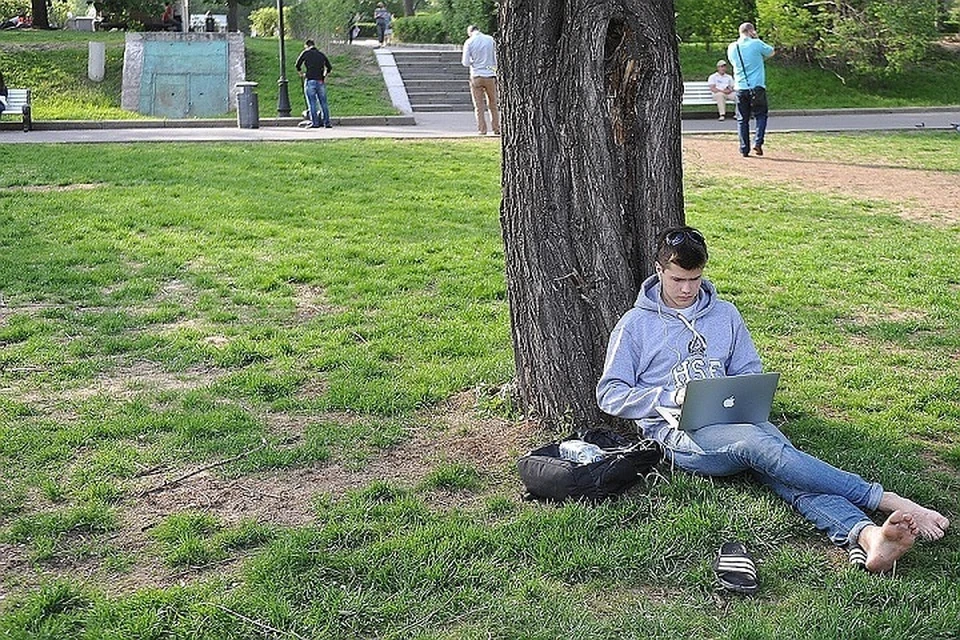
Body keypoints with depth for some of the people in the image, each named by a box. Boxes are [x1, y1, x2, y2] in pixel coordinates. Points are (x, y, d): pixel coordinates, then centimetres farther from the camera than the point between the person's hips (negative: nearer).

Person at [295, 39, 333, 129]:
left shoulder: (305, 53, 5)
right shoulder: (321, 55, 17)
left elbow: (298, 65, 2)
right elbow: (329, 68, 18)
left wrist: (301, 74, 17)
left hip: (310, 81, -4)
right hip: (321, 81, 4)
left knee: (312, 103, -1)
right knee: (323, 102, 8)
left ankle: (315, 123, -4)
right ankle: (327, 122, 7)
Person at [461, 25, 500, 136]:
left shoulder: (469, 42, -3)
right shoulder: (490, 40, 3)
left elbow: (465, 62, -5)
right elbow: (496, 59, 8)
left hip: (476, 76, -2)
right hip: (490, 75, 2)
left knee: (479, 105, 4)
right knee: (493, 104, 10)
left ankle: (482, 129, 2)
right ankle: (496, 128, 12)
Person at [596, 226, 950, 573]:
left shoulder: (725, 315, 21)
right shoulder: (636, 324, 9)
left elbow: (750, 374, 22)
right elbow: (610, 395, 4)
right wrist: (672, 396, -10)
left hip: (737, 421, 4)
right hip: (677, 431, -4)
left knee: (788, 473, -29)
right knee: (759, 444, -34)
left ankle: (865, 537, -56)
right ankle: (886, 500, -39)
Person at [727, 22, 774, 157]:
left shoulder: (732, 47, 5)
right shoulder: (756, 44, -7)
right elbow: (771, 52, 10)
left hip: (740, 88, 3)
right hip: (757, 87, -3)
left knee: (742, 119, 7)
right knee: (761, 115, 11)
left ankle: (744, 149, 6)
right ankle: (758, 142, -5)